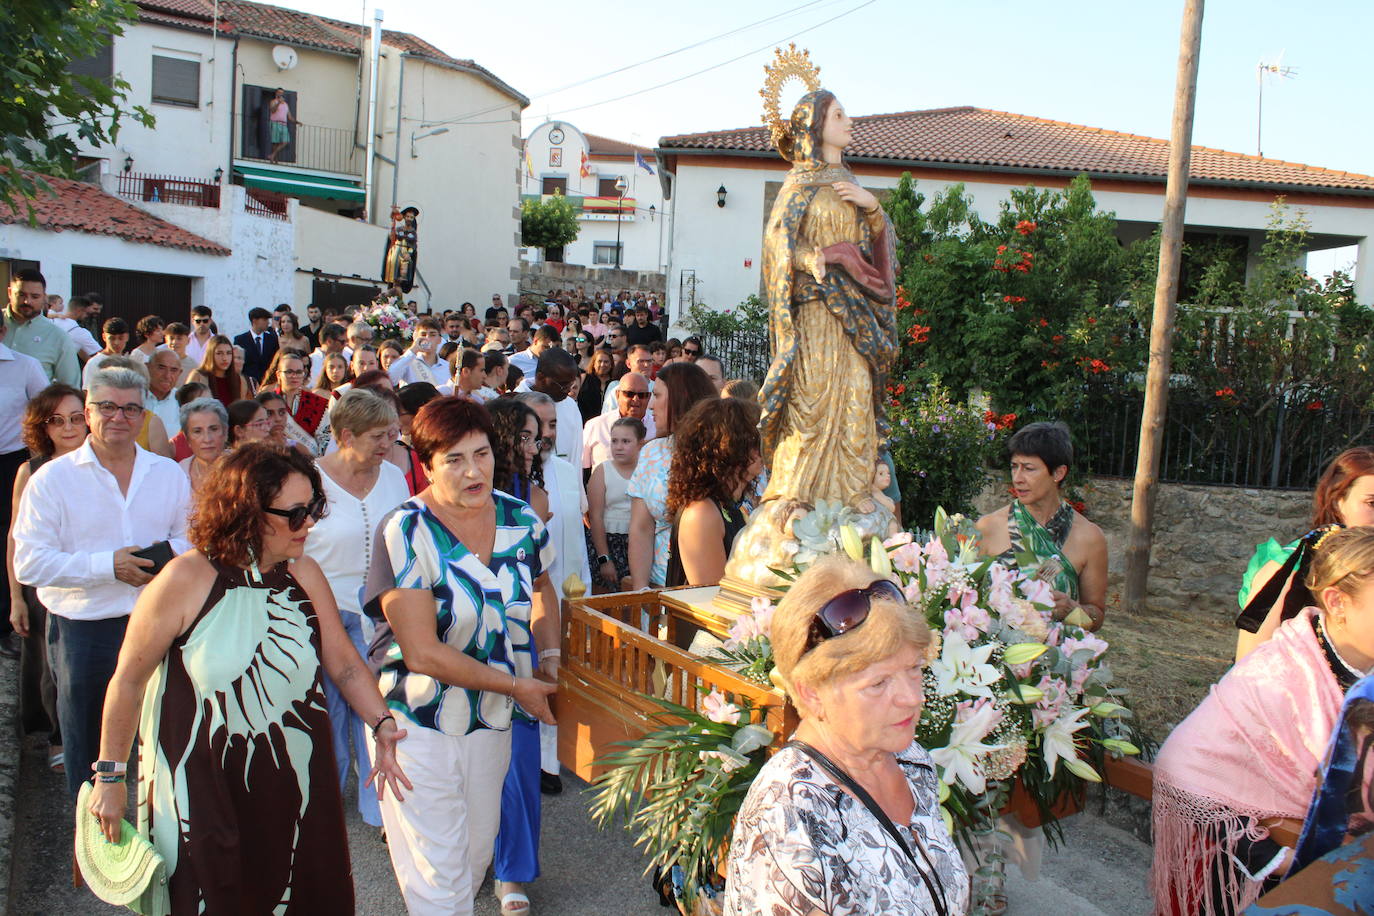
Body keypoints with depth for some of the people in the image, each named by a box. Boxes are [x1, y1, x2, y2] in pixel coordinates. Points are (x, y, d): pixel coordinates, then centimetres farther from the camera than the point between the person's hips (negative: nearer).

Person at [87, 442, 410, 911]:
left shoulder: (304, 573, -2)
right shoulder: (186, 579, -15)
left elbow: (344, 661, 1)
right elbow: (128, 681, -7)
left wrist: (382, 724, -13)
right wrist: (110, 776, -2)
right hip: (203, 796, -4)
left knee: (314, 897, 14)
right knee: (215, 899, 11)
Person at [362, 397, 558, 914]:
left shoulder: (520, 519, -3)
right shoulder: (407, 533, -20)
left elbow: (540, 590, 18)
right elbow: (422, 653, -22)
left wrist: (549, 655, 2)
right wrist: (516, 685, -18)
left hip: (492, 718, 5)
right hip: (420, 721, -5)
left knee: (478, 851, 21)